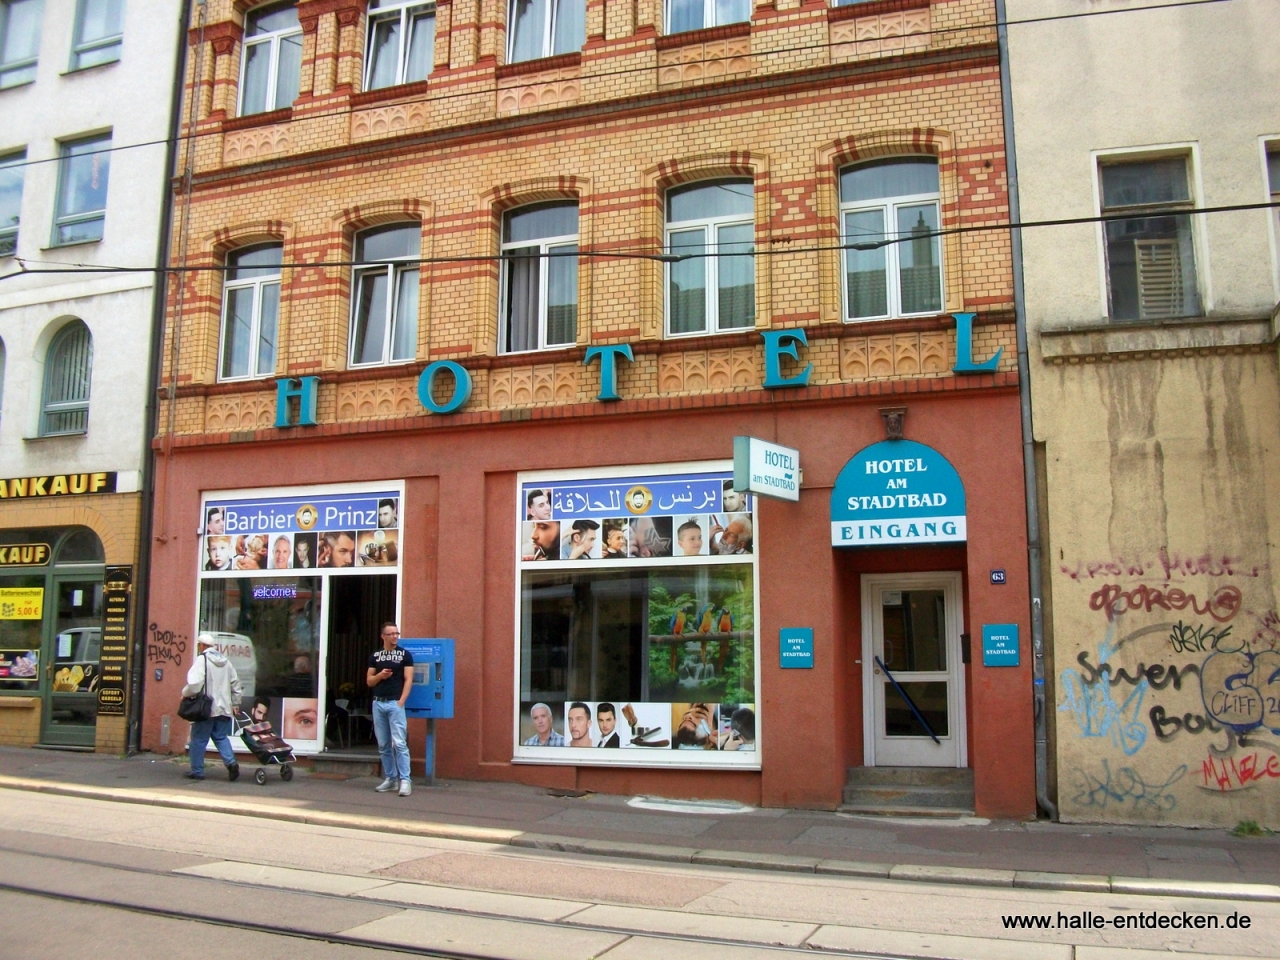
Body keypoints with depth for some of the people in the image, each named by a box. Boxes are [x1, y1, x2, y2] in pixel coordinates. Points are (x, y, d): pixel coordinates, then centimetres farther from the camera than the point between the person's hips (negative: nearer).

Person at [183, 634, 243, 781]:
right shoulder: (226, 661, 13)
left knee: (199, 739, 6)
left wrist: (185, 693, -2)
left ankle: (197, 771, 13)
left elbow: (195, 684, -20)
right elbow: (235, 683, 16)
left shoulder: (202, 660, -10)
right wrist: (235, 703, 23)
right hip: (223, 708, 6)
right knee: (221, 737, 12)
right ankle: (231, 762, -8)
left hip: (206, 708, -6)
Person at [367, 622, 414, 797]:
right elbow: (369, 681, 12)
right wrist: (380, 675, -9)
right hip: (378, 703, 4)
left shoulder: (405, 654, 1)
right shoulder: (375, 656, 11)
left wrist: (401, 701, -13)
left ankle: (405, 780, -8)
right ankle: (390, 778, 16)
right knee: (383, 745, 8)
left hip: (395, 703, -4)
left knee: (399, 743, -10)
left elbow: (408, 680, -3)